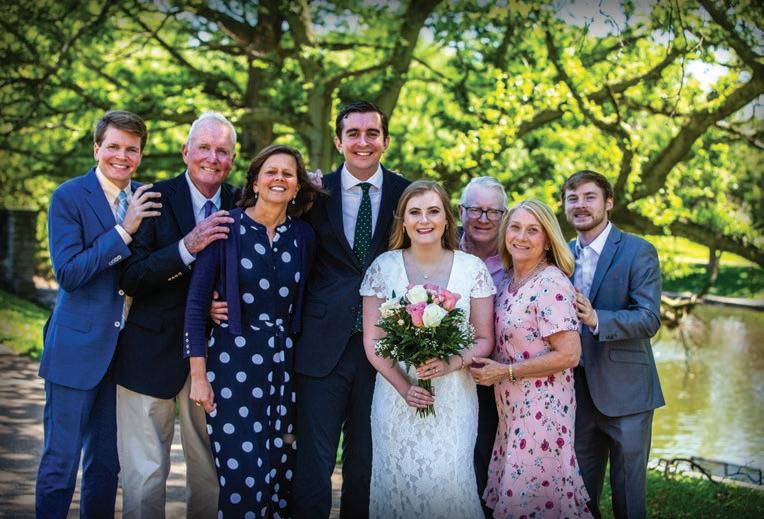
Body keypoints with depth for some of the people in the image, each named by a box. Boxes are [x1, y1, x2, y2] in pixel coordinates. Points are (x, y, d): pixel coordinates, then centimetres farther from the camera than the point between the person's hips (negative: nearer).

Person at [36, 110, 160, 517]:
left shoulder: (146, 200, 7)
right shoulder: (69, 197, -8)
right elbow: (68, 273, -17)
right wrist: (123, 230, -21)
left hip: (125, 347, 5)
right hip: (77, 347, -5)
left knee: (106, 461, 15)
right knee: (61, 460, -1)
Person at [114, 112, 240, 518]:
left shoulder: (240, 206, 3)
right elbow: (130, 279, -15)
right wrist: (187, 246, -26)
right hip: (152, 353, -3)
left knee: (210, 472, 12)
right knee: (145, 473, 2)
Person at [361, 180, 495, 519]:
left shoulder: (472, 268, 0)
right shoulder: (384, 267, 0)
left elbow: (484, 340, 3)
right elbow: (372, 341, 0)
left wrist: (451, 363, -17)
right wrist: (404, 387, -14)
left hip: (454, 398, 0)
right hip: (397, 396, 0)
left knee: (450, 482, -4)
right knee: (398, 482, 3)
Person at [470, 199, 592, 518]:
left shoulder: (552, 285, -16)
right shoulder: (511, 281, 9)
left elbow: (568, 355, -20)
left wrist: (506, 372, -16)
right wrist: (485, 366, 4)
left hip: (542, 411, -8)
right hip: (513, 409, 8)